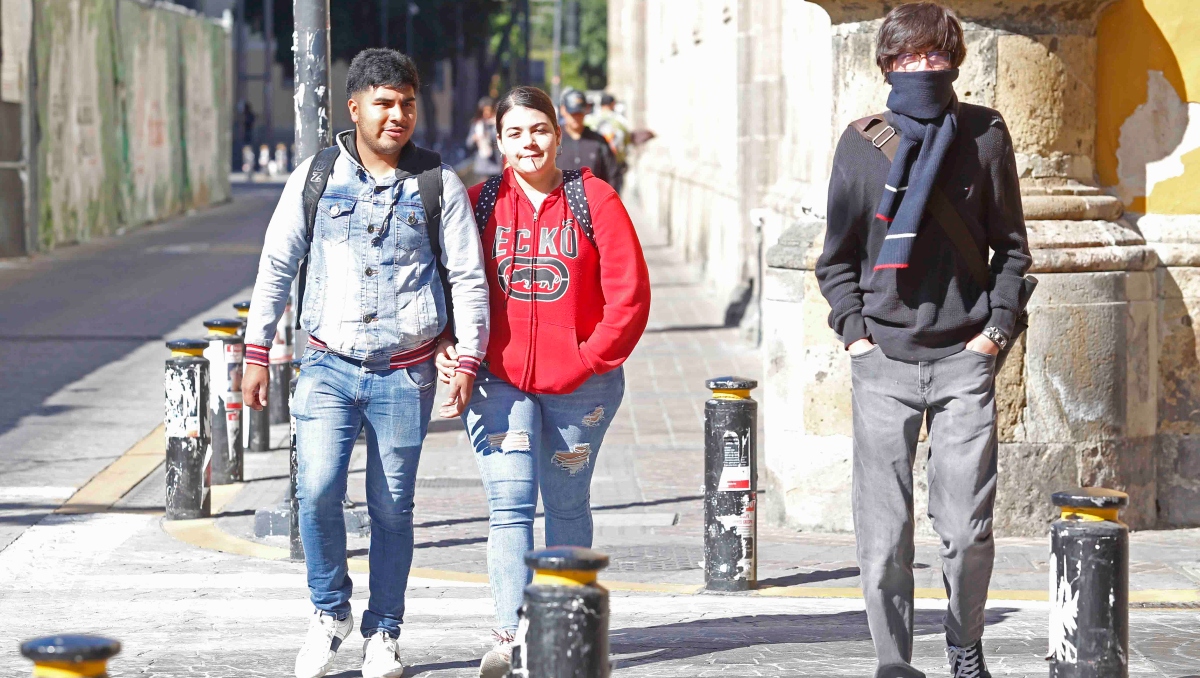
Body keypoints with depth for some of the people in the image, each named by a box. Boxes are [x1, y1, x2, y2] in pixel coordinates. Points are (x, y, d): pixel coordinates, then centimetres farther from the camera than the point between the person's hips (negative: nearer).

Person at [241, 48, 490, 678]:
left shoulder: (439, 186, 3)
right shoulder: (316, 177, 4)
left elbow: (469, 278, 4)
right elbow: (276, 266, 9)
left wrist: (468, 361, -4)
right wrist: (256, 353, 6)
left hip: (405, 374, 0)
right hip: (328, 366, 0)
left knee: (392, 507, 3)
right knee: (317, 490, -15)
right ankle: (330, 613, 7)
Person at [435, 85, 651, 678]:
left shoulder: (594, 200, -1)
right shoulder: (480, 204, 3)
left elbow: (629, 293, -3)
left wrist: (591, 358, -10)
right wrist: (450, 351, -8)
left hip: (580, 383, 0)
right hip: (498, 380, 0)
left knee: (567, 505, 12)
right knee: (509, 503, -12)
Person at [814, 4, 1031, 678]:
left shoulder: (984, 134, 5)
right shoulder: (862, 143, 6)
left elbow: (1011, 246, 10)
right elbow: (838, 255, 13)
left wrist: (996, 328, 0)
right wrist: (854, 332, 1)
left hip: (965, 359, 0)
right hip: (884, 362, 0)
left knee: (967, 527, -3)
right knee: (884, 532, -2)